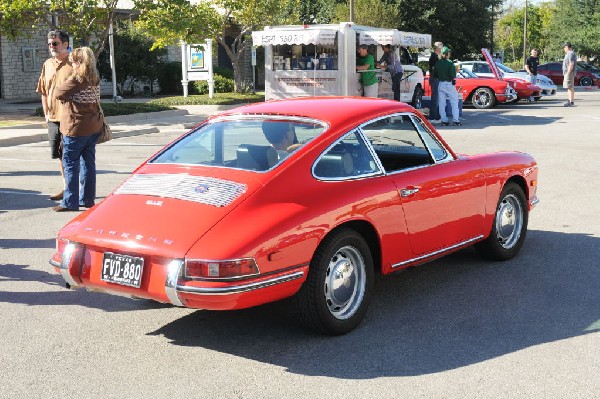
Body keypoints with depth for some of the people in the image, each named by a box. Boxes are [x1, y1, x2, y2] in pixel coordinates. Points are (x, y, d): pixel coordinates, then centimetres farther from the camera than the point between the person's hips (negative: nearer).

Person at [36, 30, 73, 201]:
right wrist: (46, 113, 11)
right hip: (53, 118, 6)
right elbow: (43, 91, 17)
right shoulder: (48, 64, 11)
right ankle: (66, 187, 25)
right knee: (60, 155, 13)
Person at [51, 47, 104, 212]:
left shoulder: (76, 79, -17)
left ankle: (70, 202, 1)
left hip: (76, 128, -7)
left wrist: (59, 86, 7)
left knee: (70, 164, 0)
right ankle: (87, 199, 17)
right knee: (88, 162, 11)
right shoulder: (95, 78, 6)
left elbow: (58, 93, -13)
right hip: (94, 126, 7)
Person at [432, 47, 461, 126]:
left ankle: (444, 120, 7)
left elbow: (434, 75, 7)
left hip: (440, 84, 5)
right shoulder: (450, 63, -12)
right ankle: (456, 120, -2)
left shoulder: (437, 63, 2)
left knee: (441, 104, 8)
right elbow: (453, 75, -17)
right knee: (454, 103, 2)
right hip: (449, 84, -5)